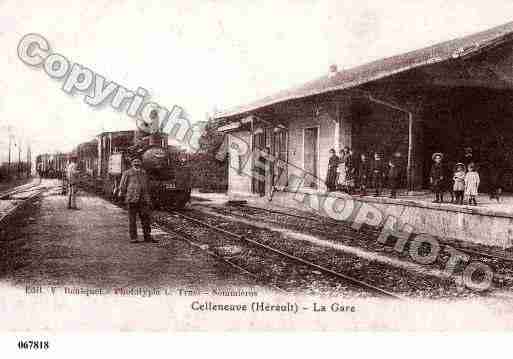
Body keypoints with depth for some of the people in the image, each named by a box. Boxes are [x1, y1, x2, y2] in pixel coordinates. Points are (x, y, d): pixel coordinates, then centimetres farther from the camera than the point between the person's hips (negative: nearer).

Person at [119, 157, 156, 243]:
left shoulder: (144, 173, 18)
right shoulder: (127, 173, 8)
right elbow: (122, 186, 7)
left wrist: (149, 200, 19)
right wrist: (122, 195, -2)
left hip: (143, 199, 3)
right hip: (132, 199, -3)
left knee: (146, 217, 0)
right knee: (132, 219, 0)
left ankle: (147, 237, 6)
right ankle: (133, 238, 7)